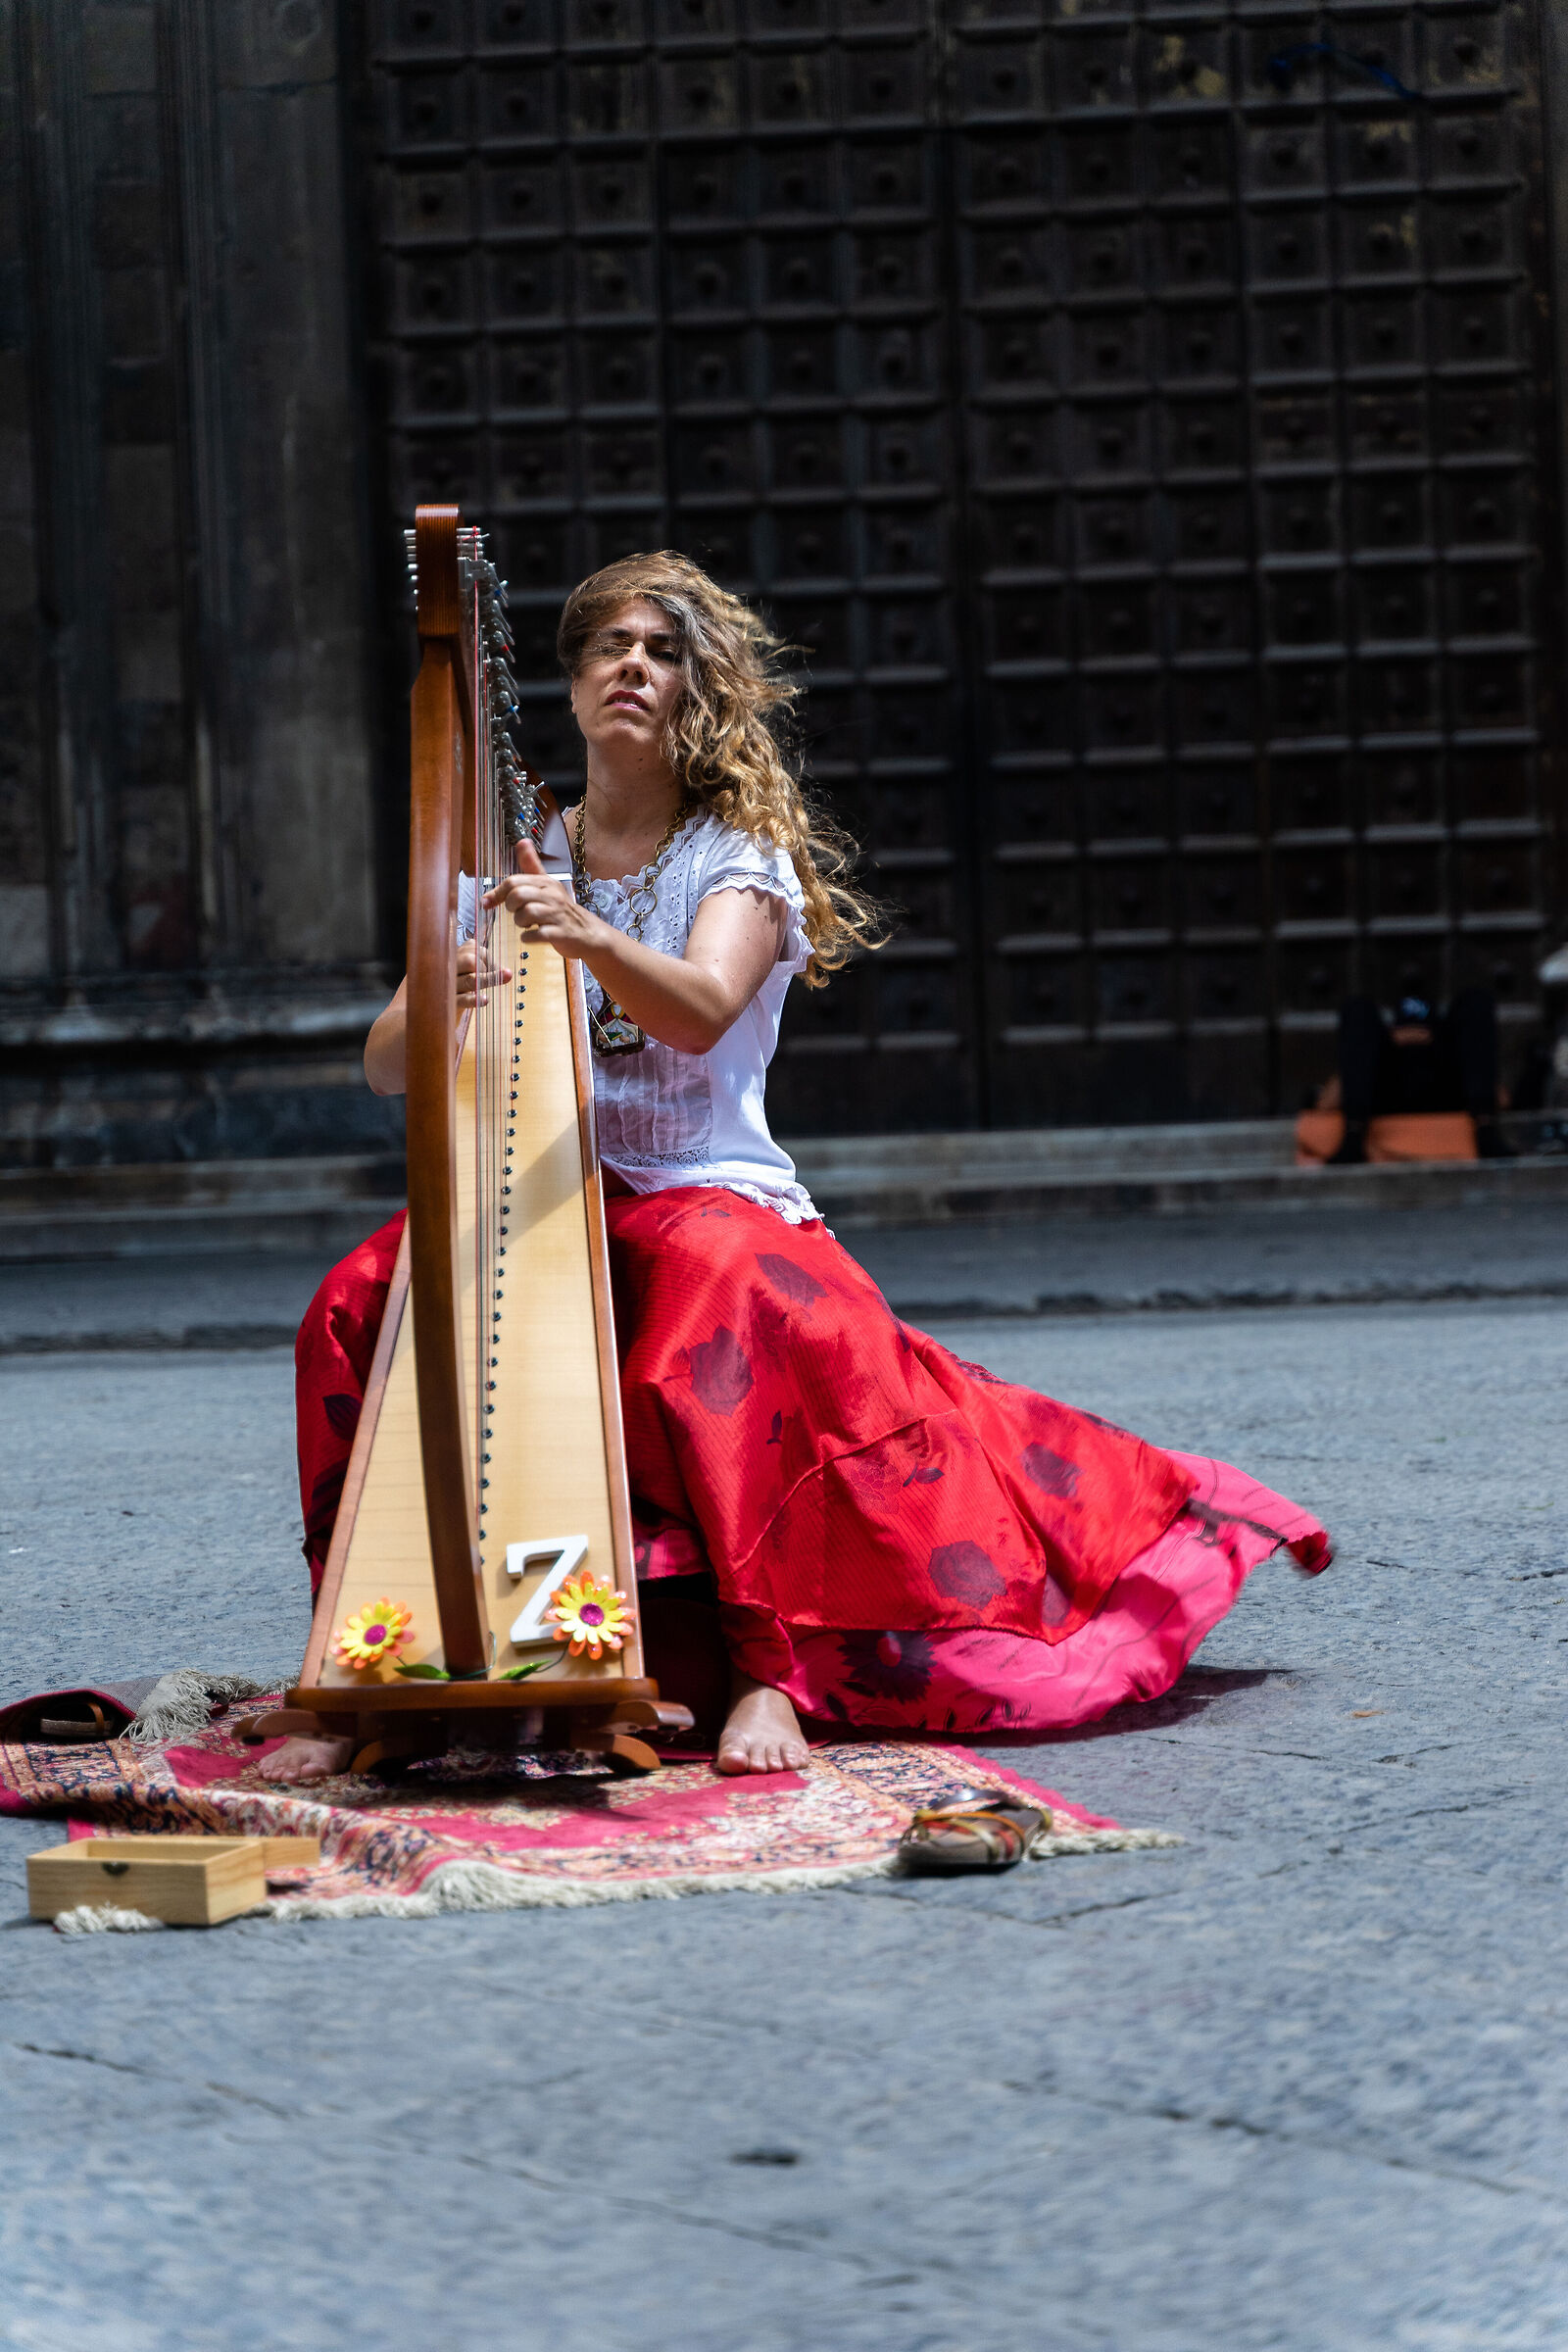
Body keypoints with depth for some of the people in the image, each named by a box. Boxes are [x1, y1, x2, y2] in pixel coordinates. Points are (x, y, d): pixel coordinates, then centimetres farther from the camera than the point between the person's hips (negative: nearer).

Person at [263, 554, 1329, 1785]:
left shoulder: (738, 860, 2)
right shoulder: (513, 869, 12)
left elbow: (704, 1010, -22)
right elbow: (385, 1066, 2)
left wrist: (588, 938, -42)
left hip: (705, 1194, -3)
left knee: (723, 1292, -38)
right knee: (357, 1307, -24)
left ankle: (768, 1672, -37)